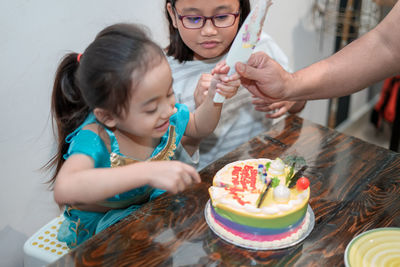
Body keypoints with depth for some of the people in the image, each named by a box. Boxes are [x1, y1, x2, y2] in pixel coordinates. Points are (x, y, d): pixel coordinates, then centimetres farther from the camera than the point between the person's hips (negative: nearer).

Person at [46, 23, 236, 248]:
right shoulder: (94, 139, -36)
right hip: (97, 231, -4)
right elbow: (64, 189, -56)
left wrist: (214, 99, -17)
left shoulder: (169, 115, -17)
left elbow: (198, 127, 7)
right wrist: (149, 172, -60)